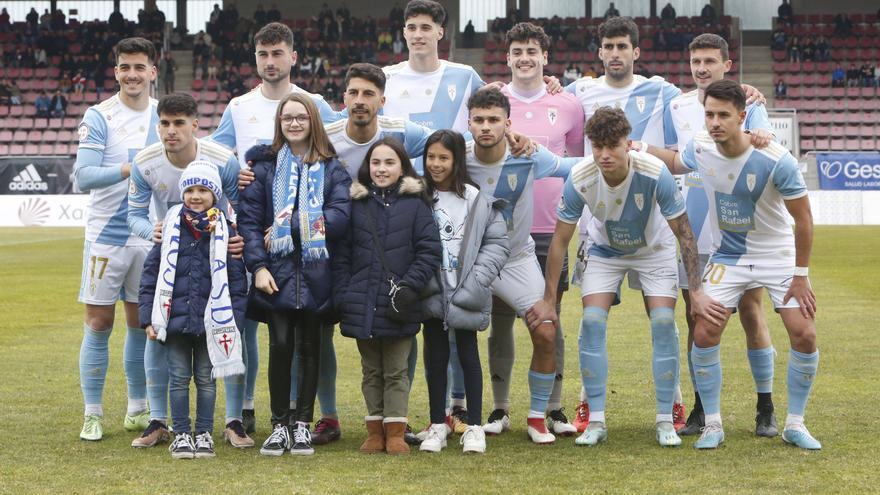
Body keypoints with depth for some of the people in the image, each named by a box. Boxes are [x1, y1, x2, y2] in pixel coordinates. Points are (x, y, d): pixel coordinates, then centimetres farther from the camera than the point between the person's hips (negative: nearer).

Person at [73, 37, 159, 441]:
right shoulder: (99, 117, -7)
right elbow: (82, 176, -16)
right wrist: (127, 170, -29)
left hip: (150, 237, 4)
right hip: (106, 236, -3)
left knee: (141, 323, 10)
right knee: (99, 323, 1)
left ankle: (137, 410, 20)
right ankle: (92, 415, 8)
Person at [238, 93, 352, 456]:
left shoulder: (331, 168, 6)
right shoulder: (263, 165, 6)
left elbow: (339, 217, -7)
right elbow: (249, 219, 0)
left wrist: (290, 224, -11)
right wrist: (258, 265, -10)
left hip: (316, 273, 1)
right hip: (276, 272, -1)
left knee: (309, 347, 6)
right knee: (280, 346, -4)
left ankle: (302, 424, 15)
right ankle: (279, 424, 7)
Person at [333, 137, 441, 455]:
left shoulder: (415, 204, 0)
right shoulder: (356, 203, 6)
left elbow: (429, 251, -4)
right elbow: (341, 254, 6)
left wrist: (409, 286, -14)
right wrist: (342, 296, -3)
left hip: (398, 306, -2)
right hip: (362, 305, 2)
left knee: (396, 371, 4)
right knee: (372, 372, 10)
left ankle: (395, 432, 9)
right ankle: (375, 431, 17)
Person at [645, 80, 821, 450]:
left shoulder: (776, 160, -24)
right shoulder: (700, 148, -12)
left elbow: (803, 219, -14)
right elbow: (676, 163, 15)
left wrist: (801, 275, -12)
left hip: (778, 257, -2)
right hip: (727, 257, 3)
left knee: (804, 335, -12)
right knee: (704, 334, -11)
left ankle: (794, 425, 6)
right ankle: (712, 424, 4)